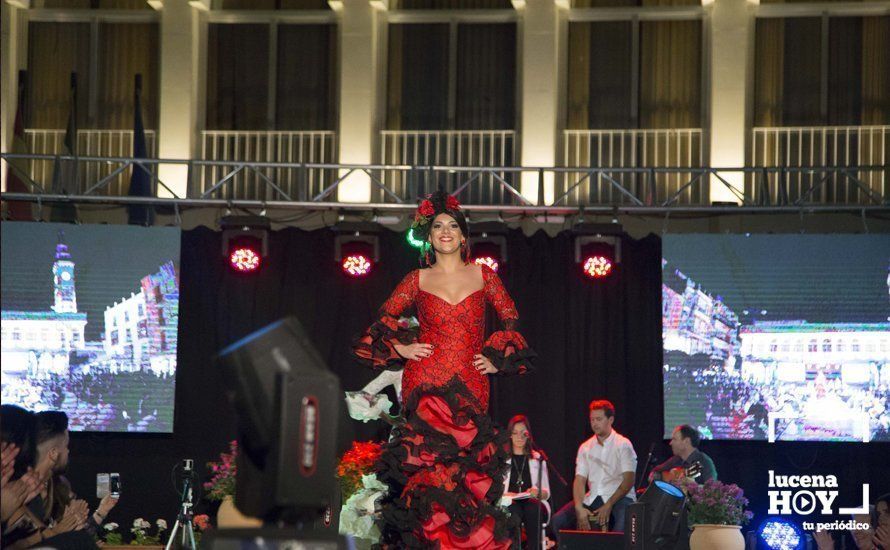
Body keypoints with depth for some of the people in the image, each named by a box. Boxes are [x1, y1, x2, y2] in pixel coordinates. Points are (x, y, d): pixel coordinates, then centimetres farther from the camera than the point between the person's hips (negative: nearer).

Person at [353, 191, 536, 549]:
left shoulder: (483, 276, 11)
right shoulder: (418, 280, 9)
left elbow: (510, 319, 16)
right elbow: (385, 317, 16)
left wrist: (496, 359, 8)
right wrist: (401, 347, 4)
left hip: (470, 387, 1)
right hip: (426, 384, -1)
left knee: (469, 470, -6)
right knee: (430, 465, -11)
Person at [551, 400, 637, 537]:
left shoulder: (623, 445, -1)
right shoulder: (585, 447, 13)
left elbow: (628, 480, -9)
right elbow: (579, 480, 6)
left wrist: (608, 505, -19)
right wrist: (579, 508, -13)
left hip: (619, 497, -5)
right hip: (592, 499, 5)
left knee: (622, 524, -38)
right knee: (558, 520, -15)